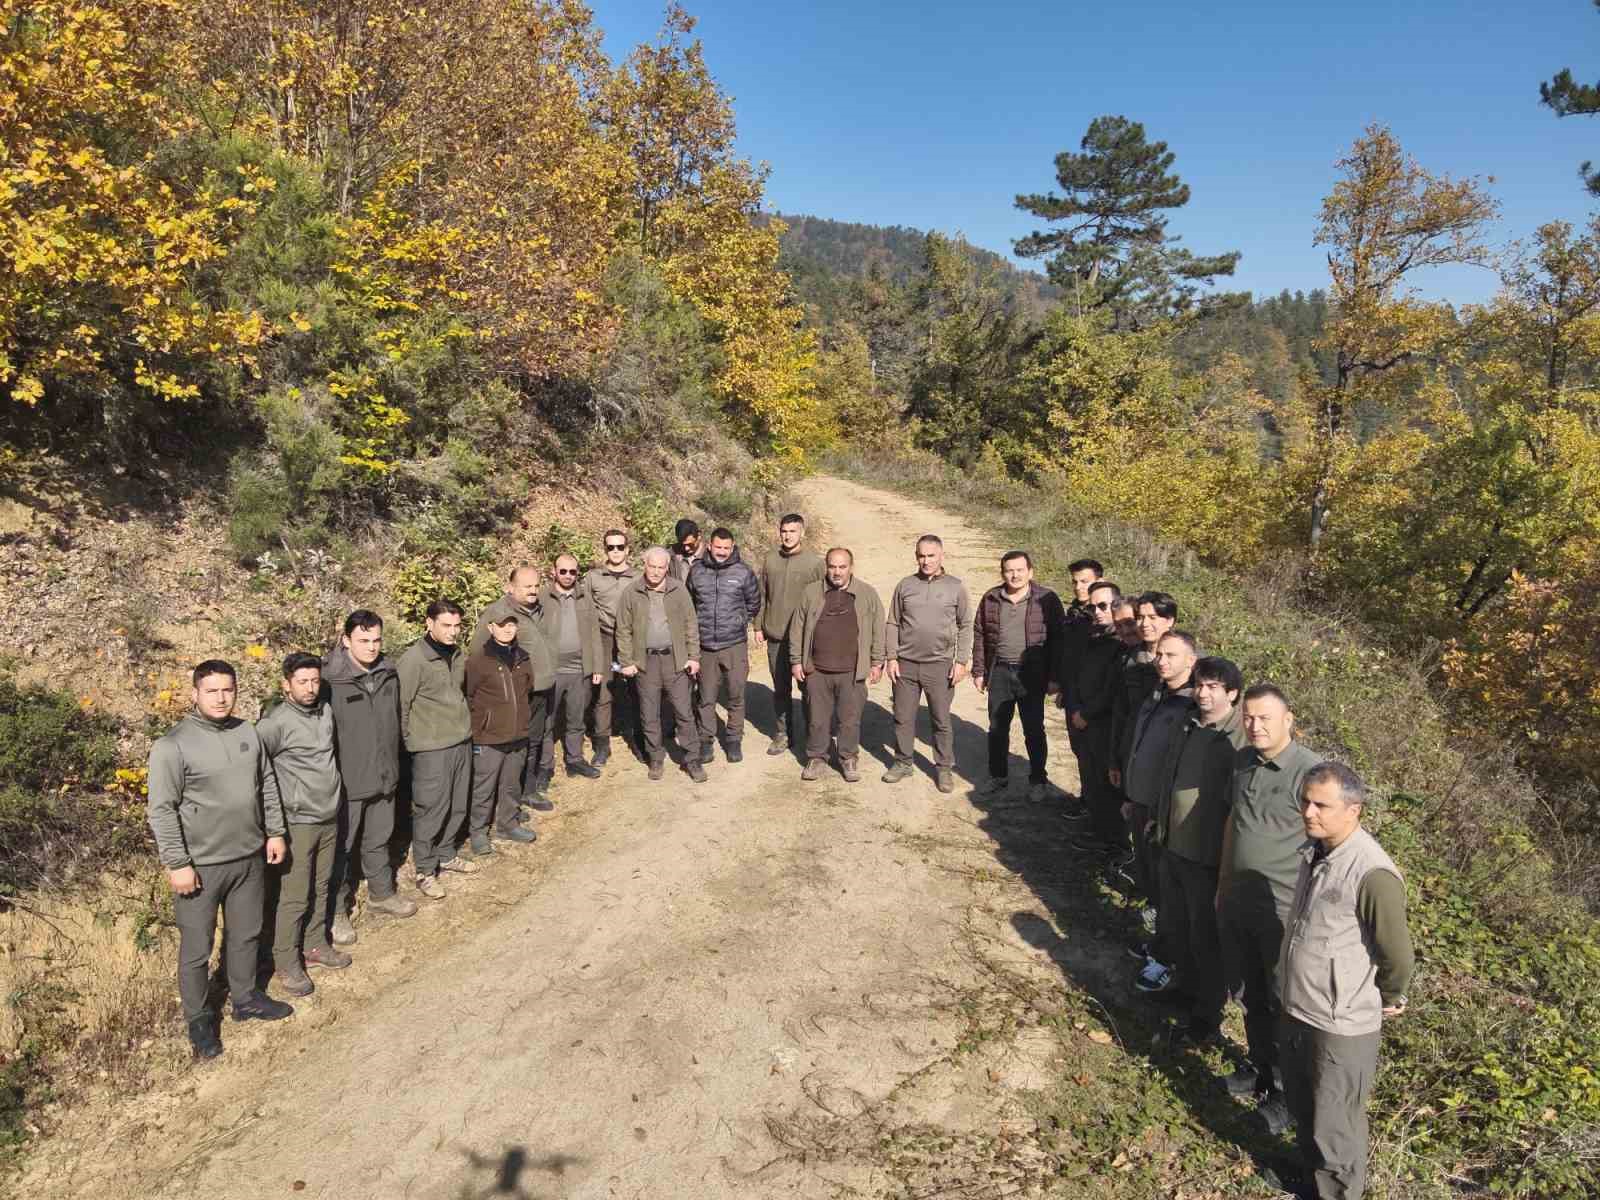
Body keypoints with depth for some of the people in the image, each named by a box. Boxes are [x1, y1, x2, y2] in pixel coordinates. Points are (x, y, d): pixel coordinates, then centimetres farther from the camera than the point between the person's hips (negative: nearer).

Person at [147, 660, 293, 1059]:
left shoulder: (248, 732, 3)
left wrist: (275, 832, 11)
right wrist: (177, 864, -15)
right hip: (201, 865, -5)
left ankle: (246, 997, 39)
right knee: (196, 948, 9)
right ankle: (199, 1019, 27)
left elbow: (268, 785, 12)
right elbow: (161, 810, -14)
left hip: (250, 858, 5)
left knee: (246, 935, 20)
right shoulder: (172, 745, -15)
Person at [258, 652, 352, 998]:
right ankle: (286, 962, 16)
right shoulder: (277, 723, -18)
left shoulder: (326, 712, 3)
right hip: (299, 822, -6)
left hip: (330, 817, 6)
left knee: (320, 888, 17)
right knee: (295, 896, 2)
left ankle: (315, 945, 32)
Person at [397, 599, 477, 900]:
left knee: (457, 806, 16)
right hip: (431, 748, -7)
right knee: (430, 810, 2)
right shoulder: (413, 660, -16)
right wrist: (409, 740, -7)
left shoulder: (458, 656, 6)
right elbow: (401, 704, -12)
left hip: (462, 742, 7)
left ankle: (446, 855, 35)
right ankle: (425, 871, 17)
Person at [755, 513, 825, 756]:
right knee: (780, 688, 13)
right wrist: (759, 626, 8)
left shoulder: (814, 562, -7)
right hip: (775, 635, 4)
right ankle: (783, 733, 25)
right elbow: (762, 595, 10)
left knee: (808, 688, 5)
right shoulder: (770, 558, 4)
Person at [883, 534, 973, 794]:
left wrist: (962, 661, -3)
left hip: (940, 665, -2)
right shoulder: (905, 586, 4)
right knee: (903, 718, 10)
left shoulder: (956, 587, 0)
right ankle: (903, 763, 25)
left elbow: (965, 626, 3)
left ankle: (945, 768, 19)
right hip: (906, 664, 2)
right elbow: (892, 624, 8)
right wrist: (892, 658, 1)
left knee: (941, 721, 7)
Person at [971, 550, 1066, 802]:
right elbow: (979, 636, 10)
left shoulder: (1047, 600, -5)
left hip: (1031, 675, -3)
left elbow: (1058, 640, -5)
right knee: (997, 728, 12)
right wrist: (978, 671, 6)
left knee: (1034, 730, 4)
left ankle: (1038, 780, 19)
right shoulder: (990, 599, 4)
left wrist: (1055, 677, -8)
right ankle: (998, 777, 26)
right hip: (999, 673, 3)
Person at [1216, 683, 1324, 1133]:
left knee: (1284, 1005, 12)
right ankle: (1260, 1067, 43)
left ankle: (1285, 1092, 31)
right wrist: (1222, 885, 16)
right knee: (1249, 995, 22)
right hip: (1236, 903, 6)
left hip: (1282, 910, -6)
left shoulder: (1310, 772, -19)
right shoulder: (1241, 761, 1)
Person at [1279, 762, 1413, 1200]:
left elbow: (1398, 958, -20)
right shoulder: (1313, 851, -2)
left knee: (1334, 1124, 15)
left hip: (1341, 1027, -7)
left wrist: (1388, 1000, -2)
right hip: (1295, 1011, 8)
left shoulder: (1372, 874, -28)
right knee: (1301, 1107, 27)